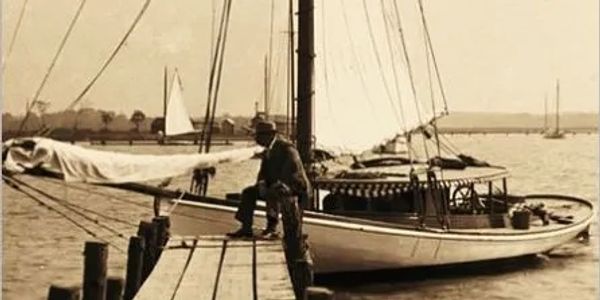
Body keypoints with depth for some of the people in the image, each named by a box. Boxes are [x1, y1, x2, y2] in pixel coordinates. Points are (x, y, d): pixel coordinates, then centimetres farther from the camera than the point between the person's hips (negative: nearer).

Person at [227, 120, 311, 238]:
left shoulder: (287, 148, -16)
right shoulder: (267, 152, 12)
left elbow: (293, 169, -27)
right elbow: (263, 172, 15)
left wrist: (278, 183, -29)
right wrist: (261, 184, -7)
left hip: (295, 186, -9)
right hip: (274, 186, 9)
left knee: (272, 192, -36)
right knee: (248, 192, 0)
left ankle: (272, 228, -27)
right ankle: (246, 228, -4)